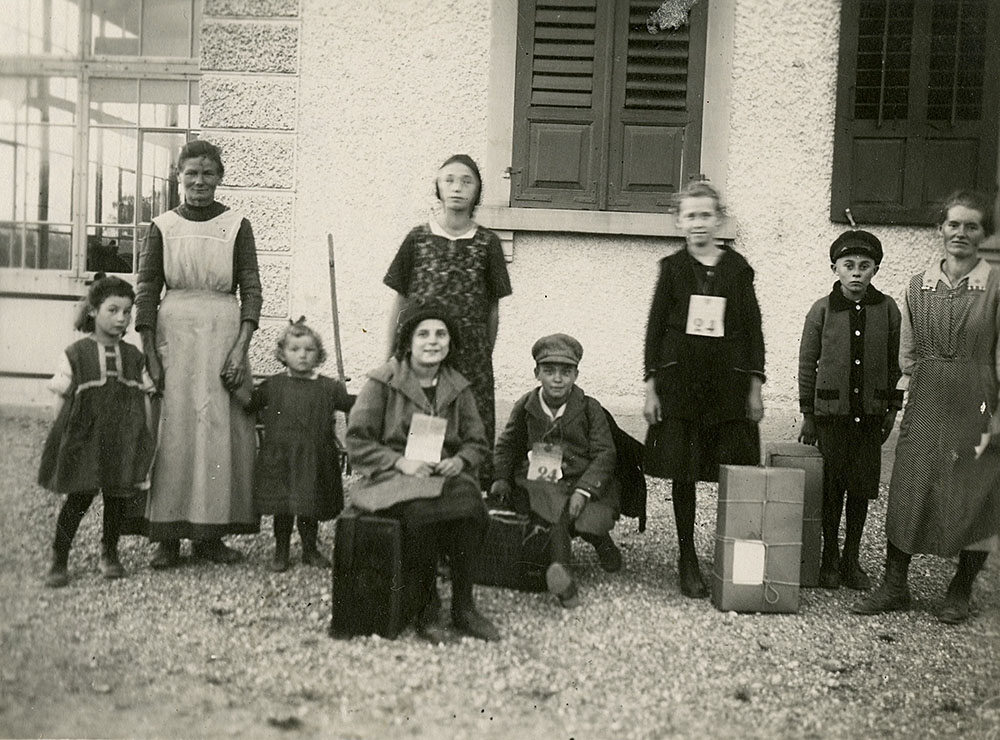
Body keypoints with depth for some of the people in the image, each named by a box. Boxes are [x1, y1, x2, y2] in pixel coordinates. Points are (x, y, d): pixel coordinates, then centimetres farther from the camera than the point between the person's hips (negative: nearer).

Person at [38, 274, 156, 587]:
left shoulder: (134, 358, 6)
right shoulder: (75, 355, -2)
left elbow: (144, 403, 8)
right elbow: (61, 402, 1)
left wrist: (145, 443, 4)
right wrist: (65, 439, -4)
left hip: (122, 443, 3)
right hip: (83, 442, -3)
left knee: (117, 497, 9)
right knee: (78, 498, -2)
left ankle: (110, 553, 29)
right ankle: (58, 561, 12)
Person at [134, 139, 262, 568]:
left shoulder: (236, 226, 5)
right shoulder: (163, 227, 6)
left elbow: (251, 290, 0)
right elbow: (146, 291, 3)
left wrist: (241, 348, -11)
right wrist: (150, 355, -6)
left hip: (223, 333, 0)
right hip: (173, 332, 0)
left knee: (222, 430, 1)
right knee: (171, 430, -1)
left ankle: (211, 534, 11)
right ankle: (167, 536, 7)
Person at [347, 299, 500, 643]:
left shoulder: (458, 387, 14)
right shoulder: (383, 382, 1)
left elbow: (477, 442, 17)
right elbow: (357, 442, -1)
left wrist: (459, 461, -6)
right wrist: (400, 462, -15)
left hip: (445, 474, 4)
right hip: (392, 478, -3)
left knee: (472, 508, -29)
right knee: (421, 512, -35)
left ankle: (463, 607, -15)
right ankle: (426, 612, -17)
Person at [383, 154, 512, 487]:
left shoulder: (487, 243, 4)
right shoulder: (418, 238, 5)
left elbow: (493, 310, 8)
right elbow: (400, 302, 9)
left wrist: (485, 356, 6)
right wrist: (388, 359, 9)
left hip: (470, 358, 0)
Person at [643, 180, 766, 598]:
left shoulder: (737, 269, 6)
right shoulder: (672, 268, 5)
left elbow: (753, 328, 7)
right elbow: (655, 327, 4)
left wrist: (755, 386, 2)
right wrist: (651, 387, -1)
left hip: (729, 383, 0)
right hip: (680, 382, 0)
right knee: (683, 474, 4)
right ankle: (687, 562, 14)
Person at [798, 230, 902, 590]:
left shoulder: (887, 309, 2)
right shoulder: (822, 310, -2)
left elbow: (896, 362, 9)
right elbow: (807, 364, 3)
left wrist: (893, 409, 7)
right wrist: (807, 415, 2)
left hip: (870, 412, 1)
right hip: (831, 411, -1)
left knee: (862, 487, 6)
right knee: (832, 487, 4)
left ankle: (851, 559, 21)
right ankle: (829, 559, 18)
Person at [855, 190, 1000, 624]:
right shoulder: (919, 286, 6)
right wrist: (910, 398, 3)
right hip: (925, 404, 3)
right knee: (906, 494, 3)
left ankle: (961, 592, 23)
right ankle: (894, 586, 16)